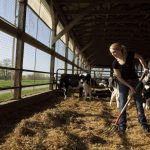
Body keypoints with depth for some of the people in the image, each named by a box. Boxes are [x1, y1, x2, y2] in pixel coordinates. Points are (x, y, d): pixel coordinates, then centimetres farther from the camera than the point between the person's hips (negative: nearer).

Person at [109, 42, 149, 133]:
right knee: (122, 104, -1)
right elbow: (119, 78, -12)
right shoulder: (115, 63, -17)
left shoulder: (130, 55, -19)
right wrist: (130, 87, -15)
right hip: (123, 83, 0)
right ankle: (122, 125, 8)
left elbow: (140, 57, 3)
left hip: (135, 81, 0)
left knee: (139, 102, 5)